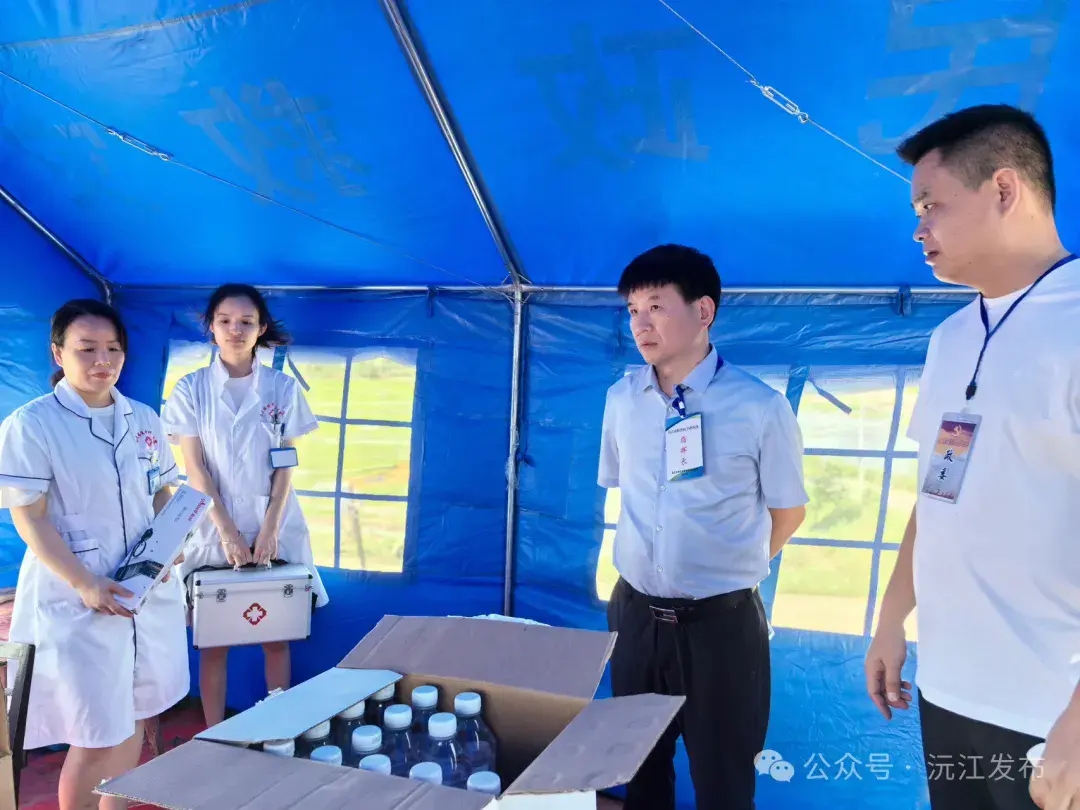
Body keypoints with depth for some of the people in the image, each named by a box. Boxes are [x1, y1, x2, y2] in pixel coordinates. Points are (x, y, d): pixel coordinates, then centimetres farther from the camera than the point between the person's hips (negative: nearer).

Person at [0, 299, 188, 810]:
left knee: (133, 721, 17)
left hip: (150, 592, 6)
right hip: (76, 602, -5)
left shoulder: (144, 420, 6)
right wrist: (84, 585, -21)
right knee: (98, 736, 0)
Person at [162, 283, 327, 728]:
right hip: (213, 528, 0)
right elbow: (195, 468, -5)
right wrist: (227, 531, -12)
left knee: (277, 636, 7)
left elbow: (285, 466, 0)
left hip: (273, 527, 1)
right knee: (213, 639, 5)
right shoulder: (190, 388, -1)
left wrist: (268, 530, -9)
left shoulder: (282, 387, 1)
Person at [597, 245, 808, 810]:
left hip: (721, 620, -3)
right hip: (635, 612, 4)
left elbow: (788, 513, -1)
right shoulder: (621, 399, 0)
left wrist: (730, 570, 8)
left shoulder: (759, 407, -13)